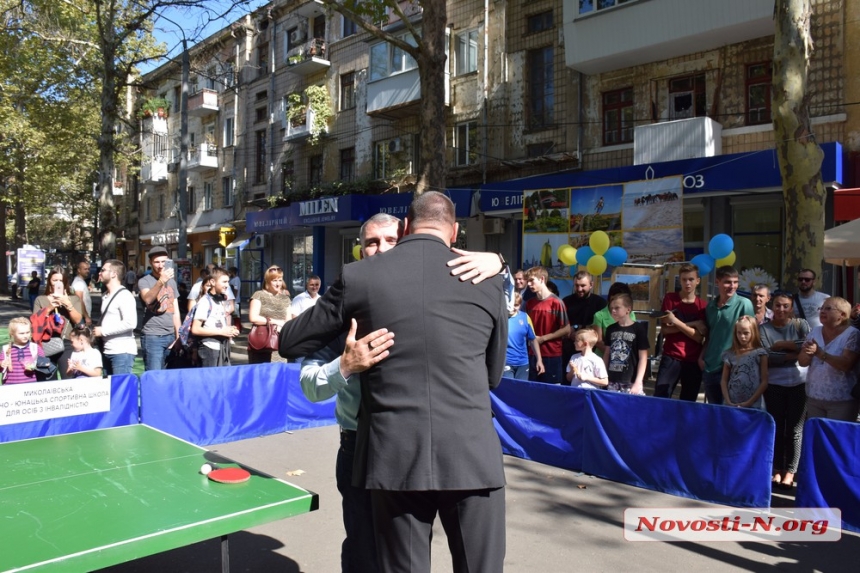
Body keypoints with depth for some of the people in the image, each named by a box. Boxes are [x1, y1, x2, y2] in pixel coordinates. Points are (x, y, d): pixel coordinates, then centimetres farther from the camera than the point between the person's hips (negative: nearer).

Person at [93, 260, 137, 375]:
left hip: (122, 352, -9)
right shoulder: (106, 296, 17)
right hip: (107, 351, 9)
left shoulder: (125, 295, -11)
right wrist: (97, 331, 4)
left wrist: (103, 331, -15)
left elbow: (130, 323, -22)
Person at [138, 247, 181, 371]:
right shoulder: (144, 281, -3)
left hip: (171, 335, 6)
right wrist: (161, 281, -41)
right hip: (152, 337, -5)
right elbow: (147, 299, -26)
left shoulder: (172, 282, 14)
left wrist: (179, 337, 13)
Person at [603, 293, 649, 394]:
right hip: (612, 381, 5)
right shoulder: (610, 329, 10)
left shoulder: (639, 329, -5)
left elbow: (643, 357, -6)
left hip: (631, 382, -5)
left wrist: (638, 382, -11)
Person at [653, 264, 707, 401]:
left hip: (693, 361, 1)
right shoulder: (670, 298, 2)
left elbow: (699, 337, -6)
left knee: (689, 402, 5)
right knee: (660, 398, -8)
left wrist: (676, 322, -16)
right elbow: (664, 329, -4)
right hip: (670, 358, -1)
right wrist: (691, 325, -12)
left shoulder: (703, 306, 2)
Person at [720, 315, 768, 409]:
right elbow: (724, 380, 7)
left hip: (753, 406, -2)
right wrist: (728, 401, -5)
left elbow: (764, 382, -2)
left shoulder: (760, 353, -1)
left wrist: (749, 402, -7)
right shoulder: (729, 354, 6)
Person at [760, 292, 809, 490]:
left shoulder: (801, 324, 3)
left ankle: (790, 472, 13)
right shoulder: (764, 328, 1)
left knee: (794, 429, 3)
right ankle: (777, 470, 18)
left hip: (799, 384, 0)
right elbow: (767, 357, -10)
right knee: (776, 428, 7)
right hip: (774, 385, 0)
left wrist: (782, 345, -10)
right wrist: (795, 354, -13)